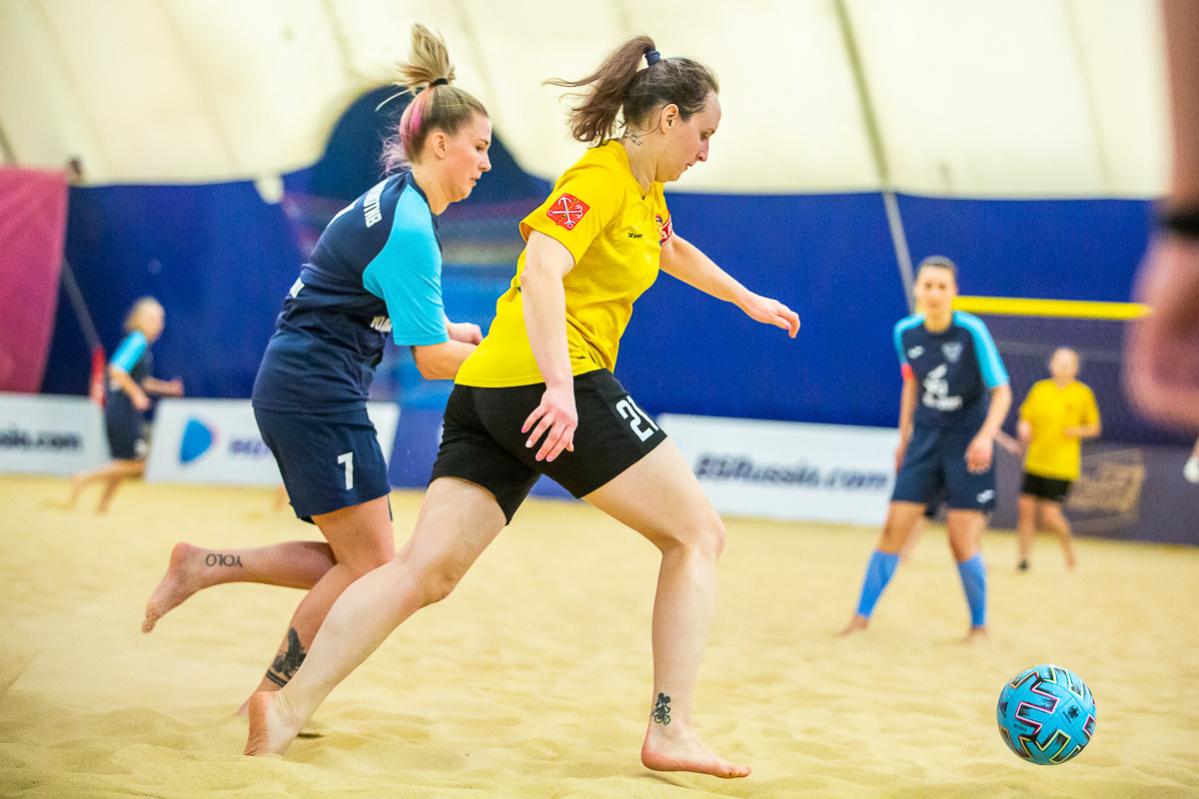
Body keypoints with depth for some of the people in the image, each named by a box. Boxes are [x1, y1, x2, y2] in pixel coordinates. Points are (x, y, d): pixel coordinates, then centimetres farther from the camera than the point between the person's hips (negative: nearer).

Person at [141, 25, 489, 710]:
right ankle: (272, 700, 3)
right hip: (317, 392, -10)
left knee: (355, 563, 10)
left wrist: (455, 330, 11)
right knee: (370, 566, -5)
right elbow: (433, 361, -17)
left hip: (301, 389, 10)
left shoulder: (399, 201, 12)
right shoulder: (410, 229, -18)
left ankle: (203, 567, 9)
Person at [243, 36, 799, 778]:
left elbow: (676, 252, 45)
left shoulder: (646, 189, 23)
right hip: (557, 387, -9)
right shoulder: (602, 176, -7)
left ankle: (288, 707, -14)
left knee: (427, 570, -3)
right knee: (699, 534, 2)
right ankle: (669, 730, -3)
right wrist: (560, 387, -33)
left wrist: (749, 301, 58)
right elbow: (541, 272, -22)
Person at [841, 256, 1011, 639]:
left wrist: (985, 435, -27)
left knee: (963, 542, -7)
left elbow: (1002, 391, -13)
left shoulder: (972, 331, -16)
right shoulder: (905, 332, -3)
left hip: (967, 443, -4)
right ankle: (862, 615, 6)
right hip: (925, 437, 4)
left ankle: (979, 625, 11)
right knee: (894, 528, -3)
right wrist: (903, 438, 16)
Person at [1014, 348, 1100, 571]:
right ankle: (1024, 557, 9)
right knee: (1026, 508, -4)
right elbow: (1025, 417, 14)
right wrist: (1024, 429, -8)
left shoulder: (1083, 393, 0)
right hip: (1035, 462, 3)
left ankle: (1068, 546, 21)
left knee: (1050, 515, -8)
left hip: (1062, 466, -3)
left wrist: (1079, 431, -15)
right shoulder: (1039, 389, 6)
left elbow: (1095, 428, 5)